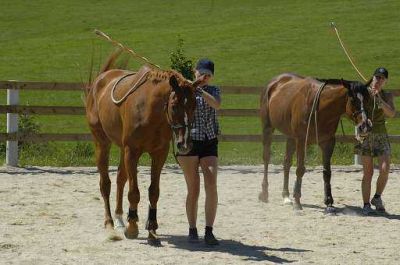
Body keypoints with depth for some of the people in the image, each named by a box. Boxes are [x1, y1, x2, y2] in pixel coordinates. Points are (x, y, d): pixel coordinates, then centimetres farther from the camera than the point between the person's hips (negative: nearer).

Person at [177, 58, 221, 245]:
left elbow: (216, 104, -12)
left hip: (209, 143, 2)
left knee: (211, 185, -12)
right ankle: (192, 230, 13)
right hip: (189, 141, -2)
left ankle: (209, 231, -11)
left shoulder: (213, 90, 10)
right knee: (193, 189, 0)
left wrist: (198, 90, -25)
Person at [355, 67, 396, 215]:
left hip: (381, 136, 1)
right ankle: (366, 205, 6)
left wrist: (379, 99, -23)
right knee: (368, 172, -2)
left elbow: (391, 113, -13)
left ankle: (377, 198, 9)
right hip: (365, 136, -1)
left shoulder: (387, 96, 4)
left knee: (385, 169, -14)